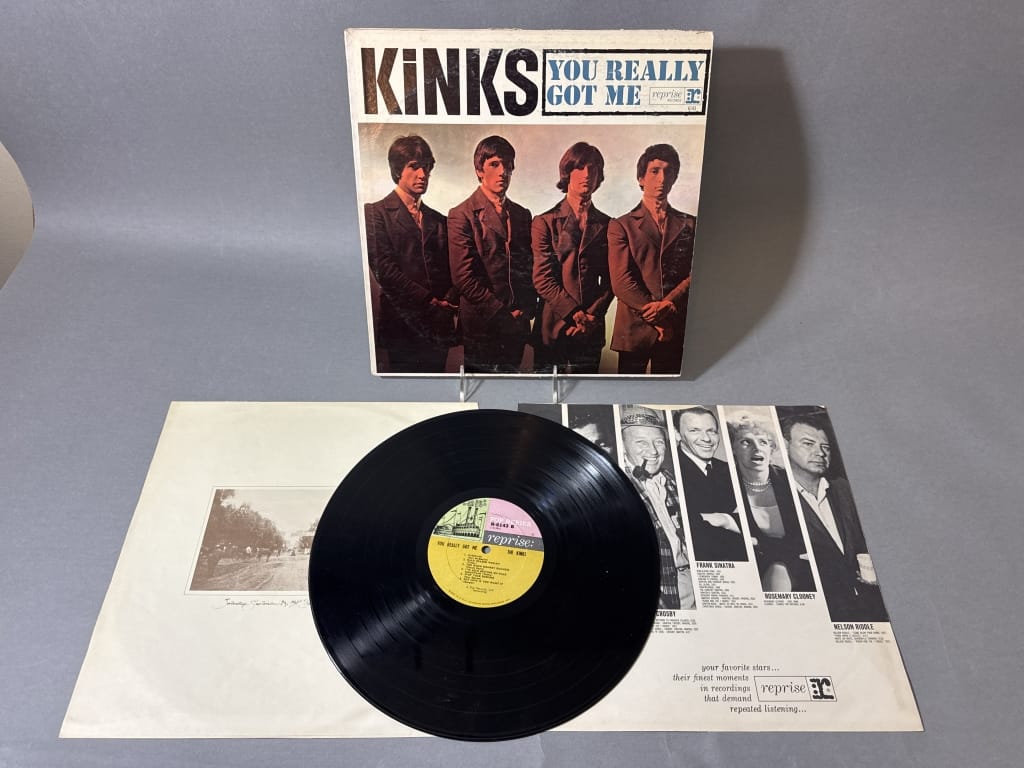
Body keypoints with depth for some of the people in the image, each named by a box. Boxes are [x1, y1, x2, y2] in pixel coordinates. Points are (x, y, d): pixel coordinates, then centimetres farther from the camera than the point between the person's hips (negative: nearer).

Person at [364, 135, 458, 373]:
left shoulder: (438, 220, 19)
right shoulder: (377, 213, 4)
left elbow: (452, 272, 12)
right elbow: (384, 270, -8)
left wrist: (449, 302, -9)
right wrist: (429, 300, -11)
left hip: (438, 326, 5)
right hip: (402, 327, -4)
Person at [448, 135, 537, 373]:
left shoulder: (522, 215, 15)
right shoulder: (462, 215, -4)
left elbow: (530, 268, 16)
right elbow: (464, 277, -11)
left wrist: (527, 309, 0)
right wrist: (502, 312, -12)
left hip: (517, 325, 5)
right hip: (481, 326, -5)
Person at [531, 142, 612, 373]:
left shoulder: (606, 225, 11)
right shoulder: (545, 222, 2)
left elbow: (610, 280, 6)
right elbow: (542, 279, -6)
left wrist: (592, 315, -9)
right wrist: (574, 314, -13)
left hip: (591, 330, 3)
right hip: (554, 328, -2)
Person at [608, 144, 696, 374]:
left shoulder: (690, 225, 15)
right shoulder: (621, 226, 7)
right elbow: (621, 282, -4)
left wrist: (667, 304, -15)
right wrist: (655, 315, -13)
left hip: (676, 330, 2)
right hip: (634, 329, -2)